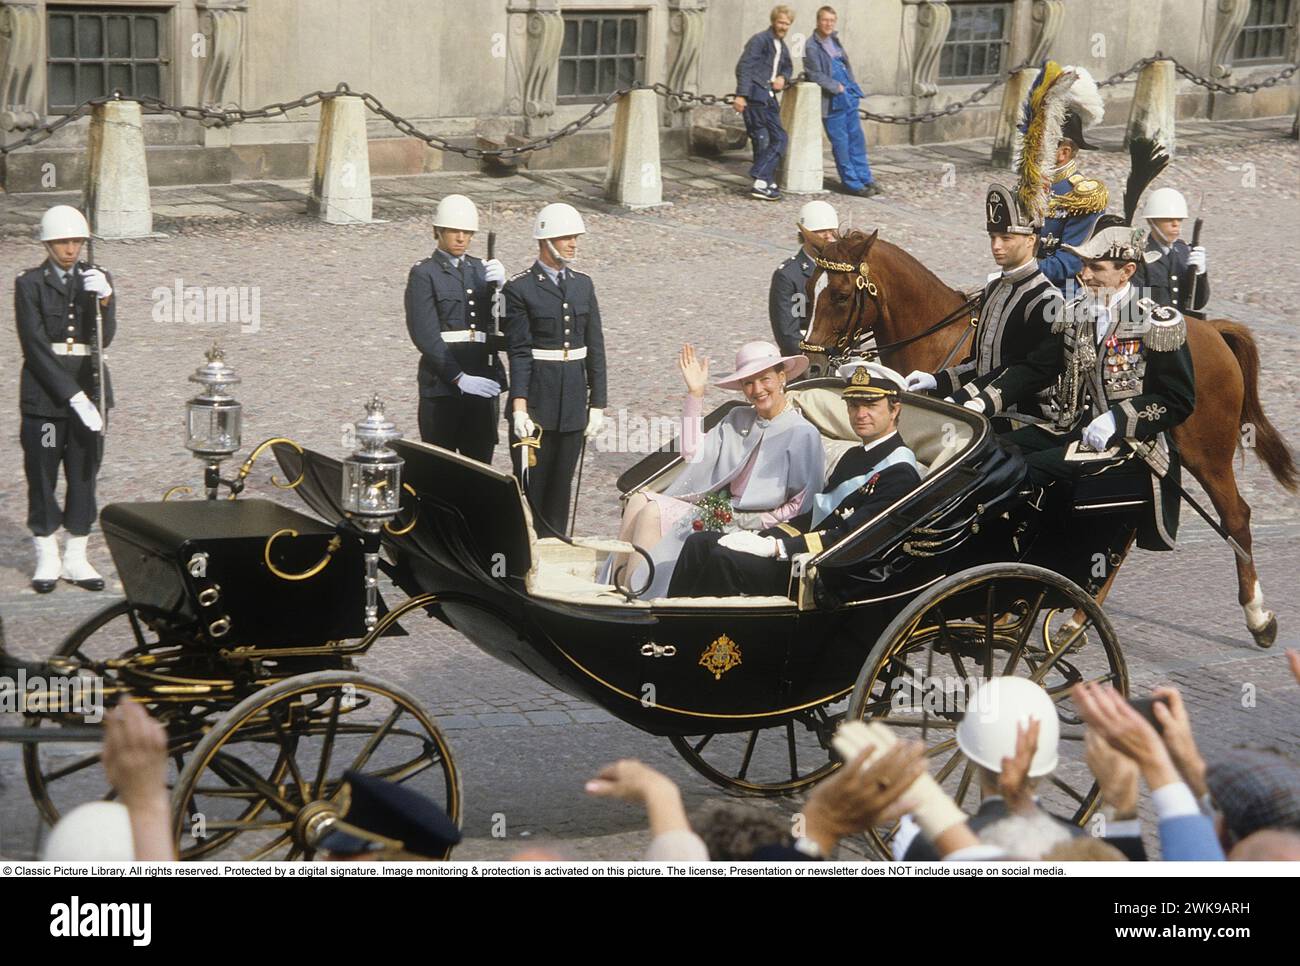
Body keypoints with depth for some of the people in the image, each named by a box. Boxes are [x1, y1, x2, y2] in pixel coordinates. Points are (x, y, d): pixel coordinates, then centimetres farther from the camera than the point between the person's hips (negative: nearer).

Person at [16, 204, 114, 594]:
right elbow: (35, 346, -11)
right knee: (42, 477, 2)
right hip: (43, 396, -3)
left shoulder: (96, 278, 7)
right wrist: (73, 396, -18)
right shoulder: (30, 284, -4)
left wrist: (104, 298, -21)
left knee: (84, 476, 7)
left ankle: (76, 559, 17)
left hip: (89, 391, 3)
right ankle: (47, 559, 13)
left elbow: (104, 339, -2)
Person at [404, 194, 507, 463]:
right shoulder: (424, 274, -1)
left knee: (480, 465, 7)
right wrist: (459, 378, -18)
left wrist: (500, 286, -12)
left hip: (484, 382, 5)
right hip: (442, 384, -5)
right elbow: (425, 335, -11)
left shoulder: (482, 270, 15)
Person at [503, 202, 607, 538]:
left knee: (561, 485, 10)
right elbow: (519, 353, -11)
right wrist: (519, 408, -18)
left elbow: (595, 349, 11)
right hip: (536, 401, -5)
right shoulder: (520, 289, -6)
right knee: (530, 485, -1)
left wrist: (597, 404, 7)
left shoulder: (583, 285, 11)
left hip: (573, 404, 5)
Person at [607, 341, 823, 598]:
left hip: (753, 527, -7)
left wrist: (751, 522, -14)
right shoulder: (737, 419, 17)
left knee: (652, 514, -22)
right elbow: (695, 456, 8)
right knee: (639, 501, -13)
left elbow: (803, 506, -7)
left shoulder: (803, 434, -4)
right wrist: (695, 394, 8)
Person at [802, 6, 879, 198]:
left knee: (857, 140, 11)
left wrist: (852, 86, 10)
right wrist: (837, 88, -15)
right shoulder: (812, 46, -12)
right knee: (841, 144, -2)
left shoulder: (834, 40, 12)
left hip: (849, 97, 8)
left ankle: (864, 178, 18)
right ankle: (852, 184, 4)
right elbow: (816, 75, -15)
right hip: (832, 101, -8)